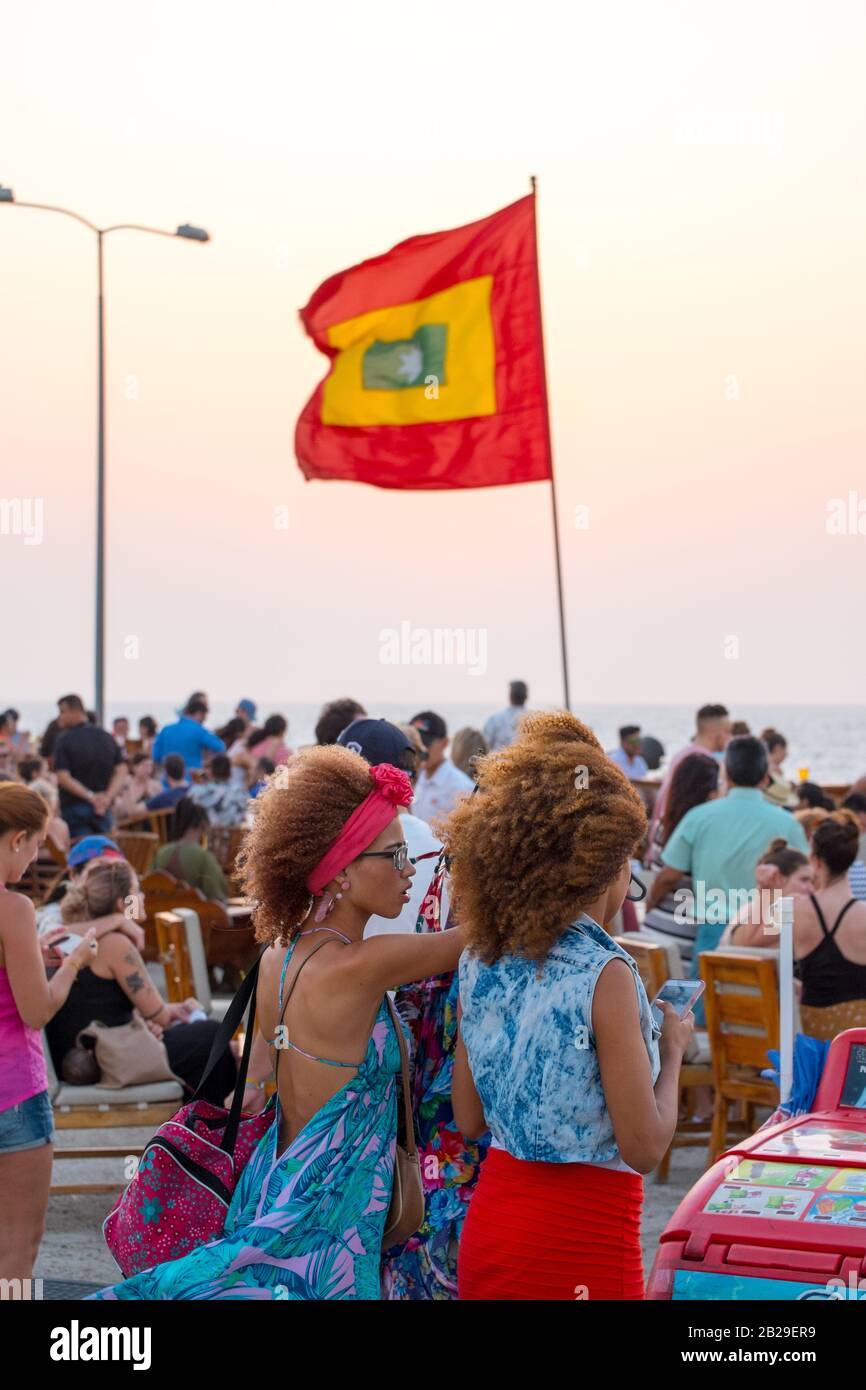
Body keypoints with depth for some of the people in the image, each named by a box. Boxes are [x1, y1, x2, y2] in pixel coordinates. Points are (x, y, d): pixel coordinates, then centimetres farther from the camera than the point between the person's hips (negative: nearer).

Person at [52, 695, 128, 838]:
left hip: (74, 807, -4)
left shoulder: (64, 740, -8)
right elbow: (121, 771, 0)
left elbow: (63, 777, -17)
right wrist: (108, 797, -10)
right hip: (103, 809, 5)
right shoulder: (106, 737, 8)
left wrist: (90, 796, -17)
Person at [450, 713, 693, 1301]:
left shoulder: (480, 961, 1)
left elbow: (469, 1118, 10)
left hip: (488, 1228, 6)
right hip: (580, 1240, -6)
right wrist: (672, 1050, 1)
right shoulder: (604, 973, -17)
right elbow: (643, 1148, -15)